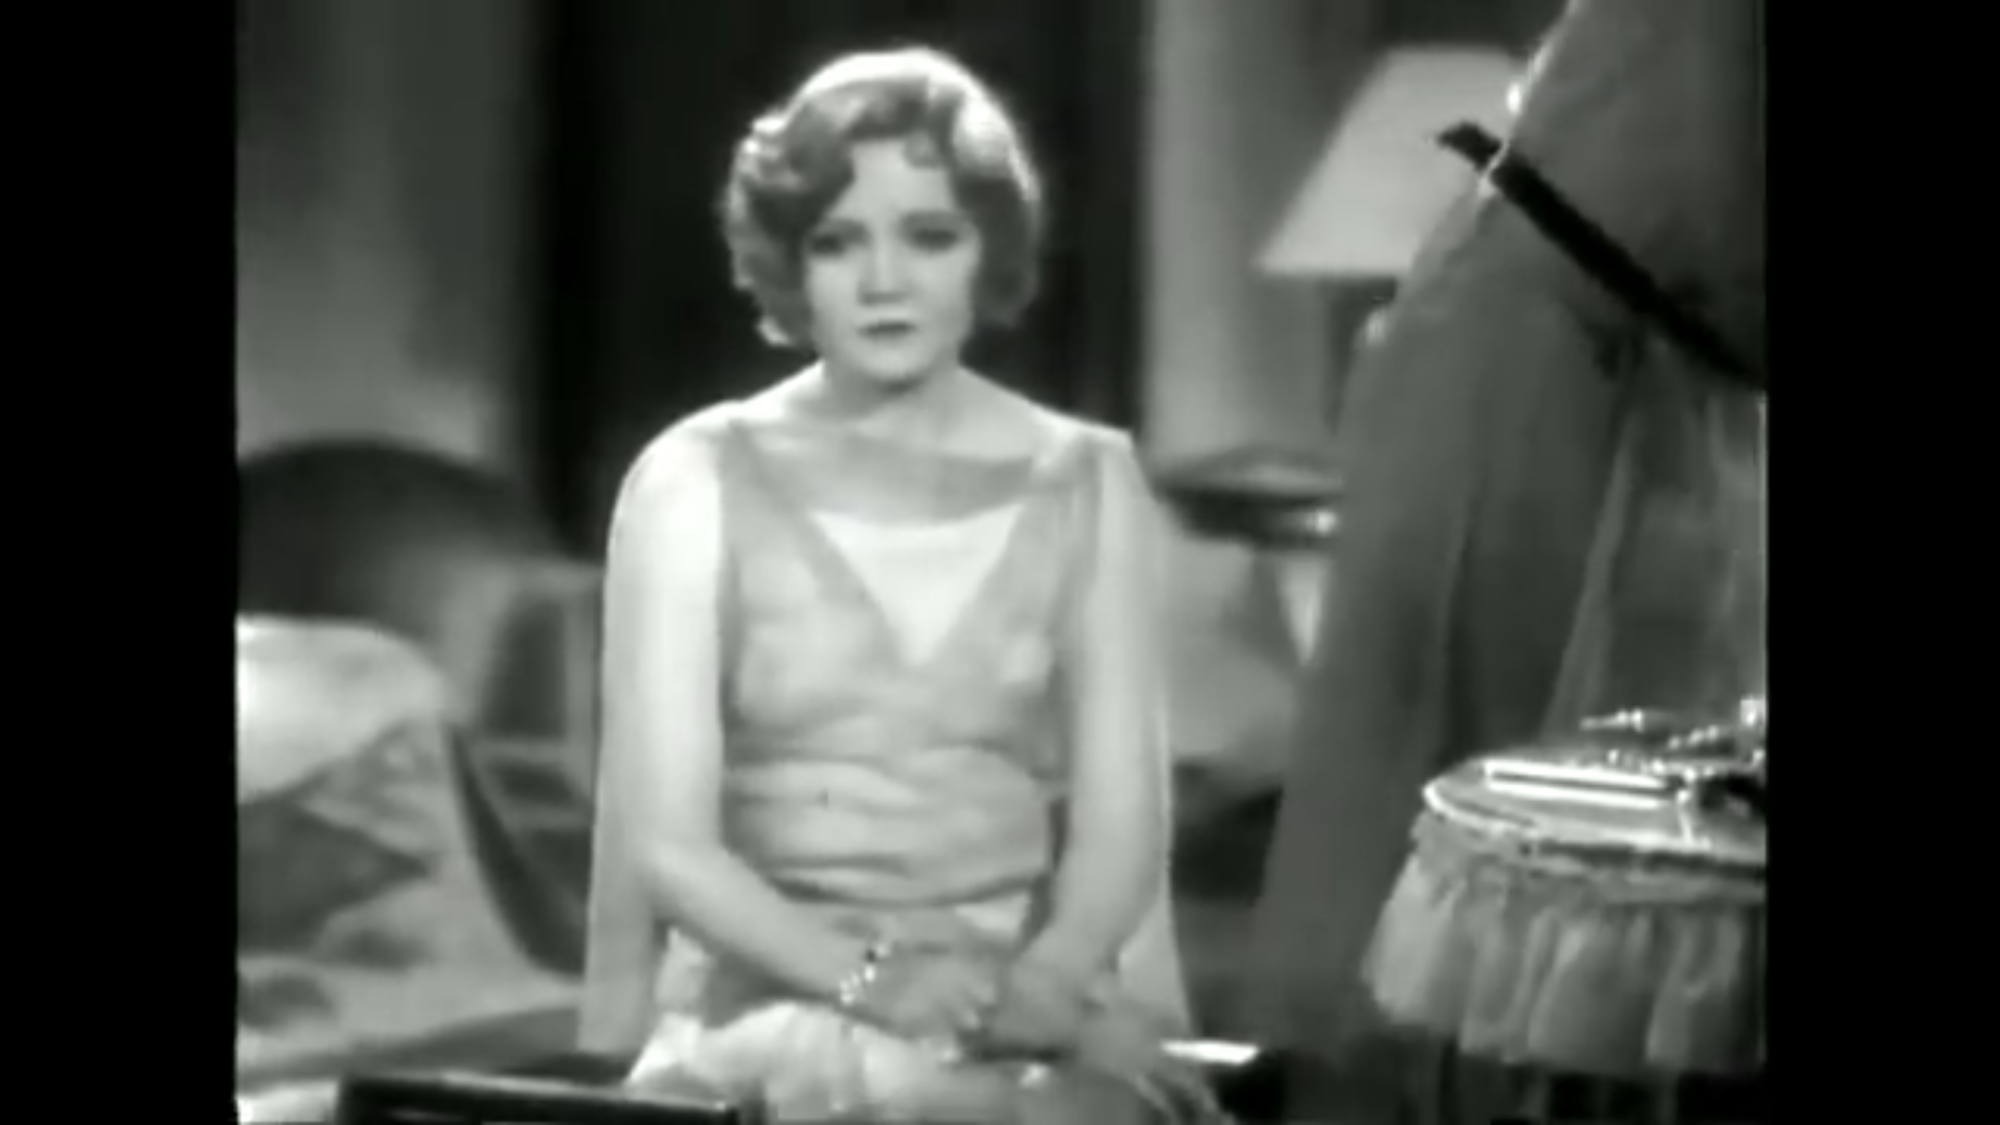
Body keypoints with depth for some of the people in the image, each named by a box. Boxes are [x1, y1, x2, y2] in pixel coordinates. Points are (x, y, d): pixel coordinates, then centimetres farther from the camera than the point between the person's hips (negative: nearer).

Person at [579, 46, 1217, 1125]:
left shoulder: (1085, 484, 9)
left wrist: (1029, 986, -19)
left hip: (1023, 1017, 2)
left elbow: (1118, 824, 1)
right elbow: (665, 842, -5)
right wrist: (870, 977, -20)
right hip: (774, 1007, -1)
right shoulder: (696, 483, 2)